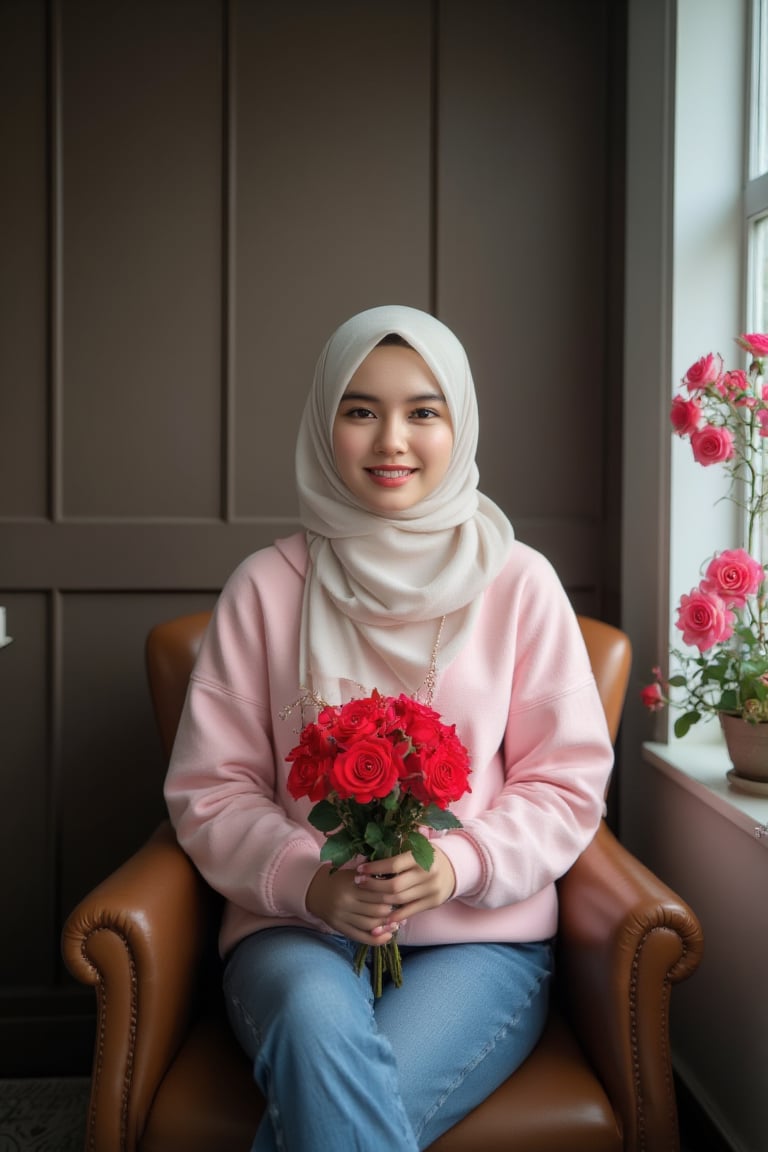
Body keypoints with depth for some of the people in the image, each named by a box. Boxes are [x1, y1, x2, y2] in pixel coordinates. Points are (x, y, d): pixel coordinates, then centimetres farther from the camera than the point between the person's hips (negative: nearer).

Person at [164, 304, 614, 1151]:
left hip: (481, 936, 0)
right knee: (319, 1024, -33)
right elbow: (208, 789, 2)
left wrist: (458, 864, -15)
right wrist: (309, 878, -15)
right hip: (297, 929, 1)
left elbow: (567, 783, 3)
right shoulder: (267, 586, 2)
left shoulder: (520, 583, 1)